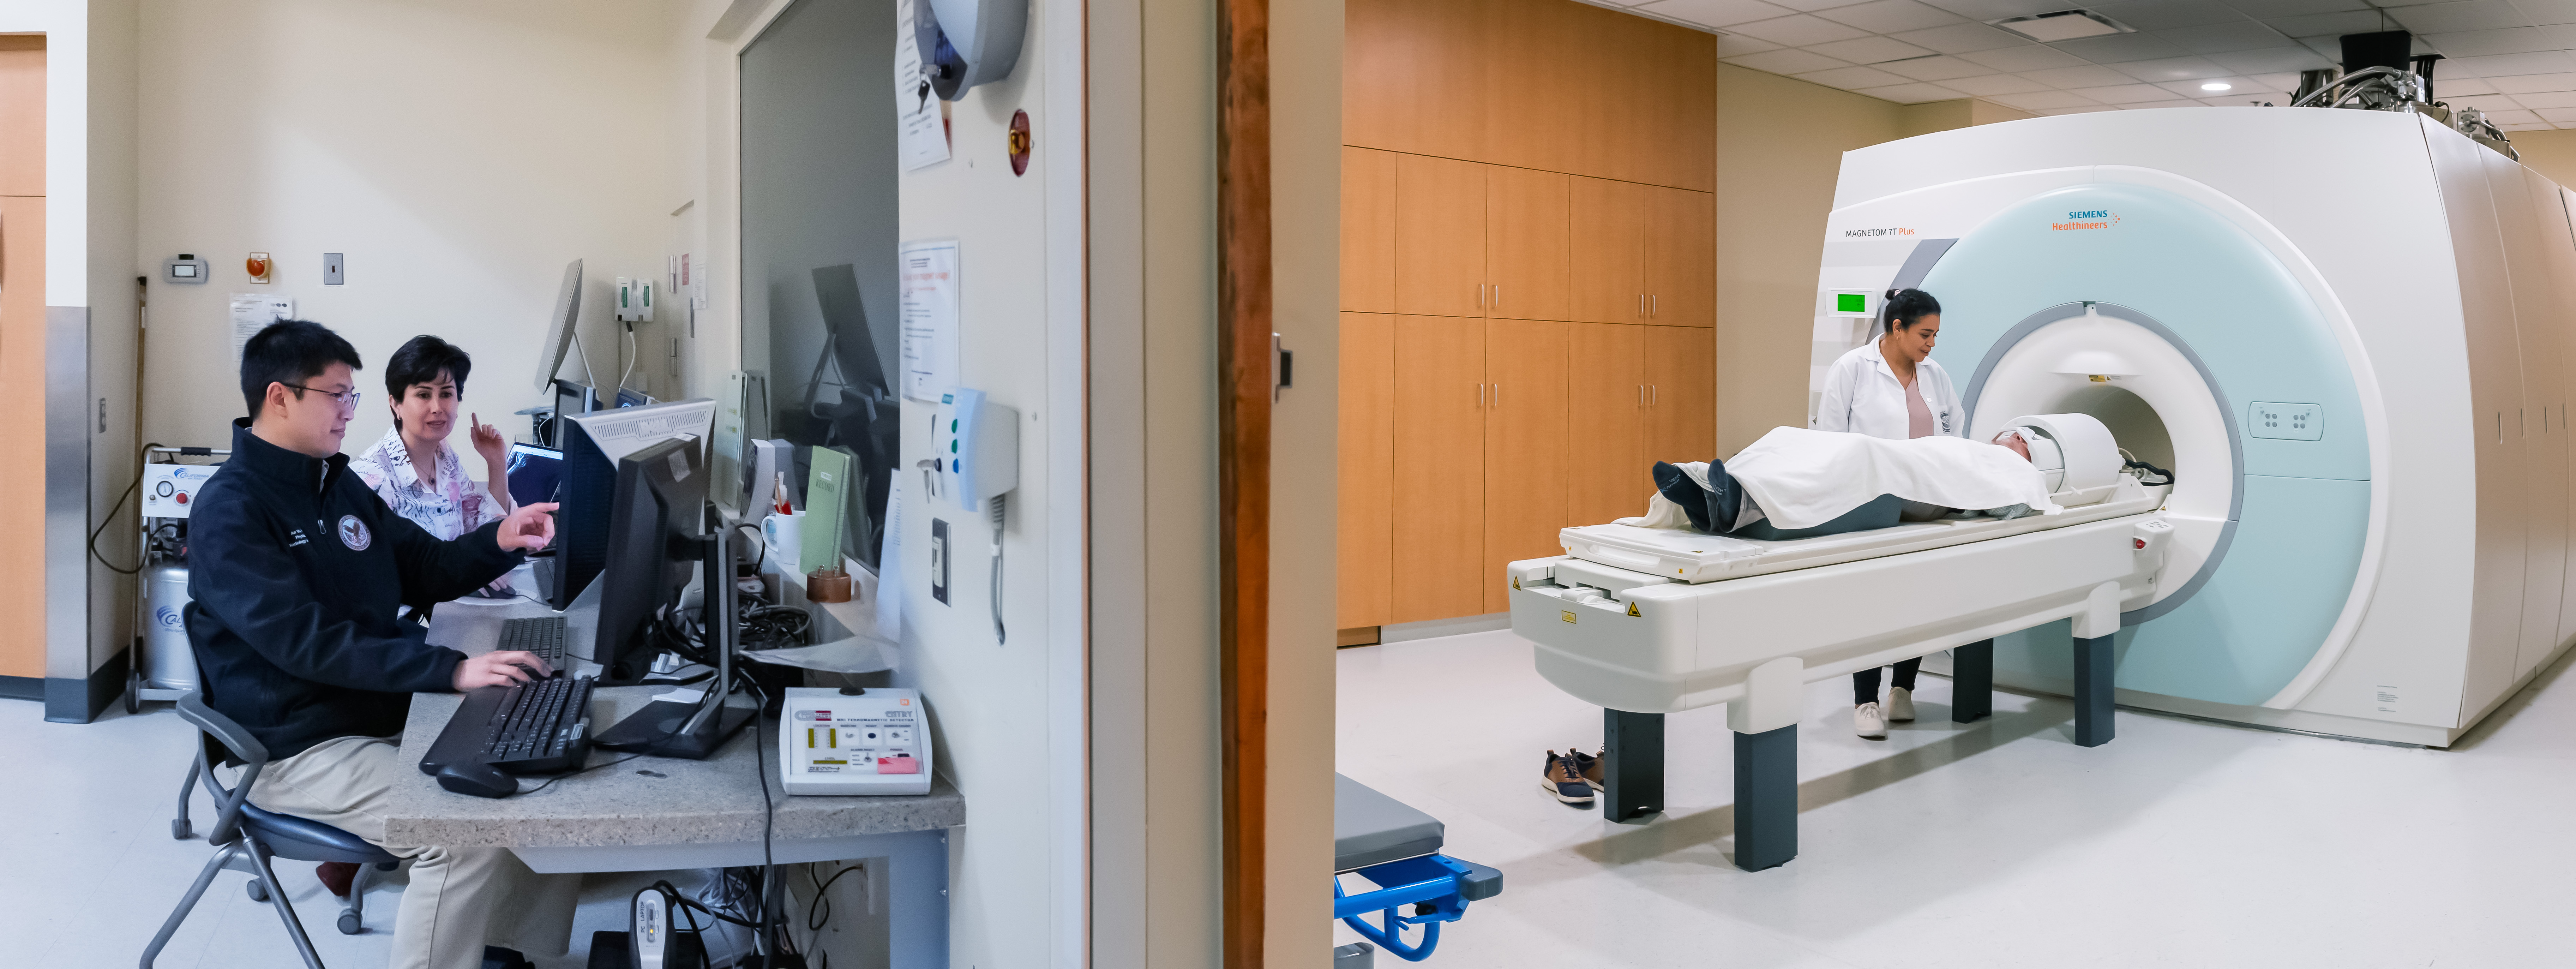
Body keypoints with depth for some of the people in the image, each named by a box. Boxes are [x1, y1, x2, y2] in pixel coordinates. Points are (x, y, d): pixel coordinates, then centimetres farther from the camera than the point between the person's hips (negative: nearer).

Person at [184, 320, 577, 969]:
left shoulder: (339, 485, 12)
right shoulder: (230, 510, -14)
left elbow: (425, 569, 19)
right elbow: (309, 643, -25)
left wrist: (500, 540, -2)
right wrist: (453, 670, -34)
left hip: (390, 715, 8)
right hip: (301, 750, -8)